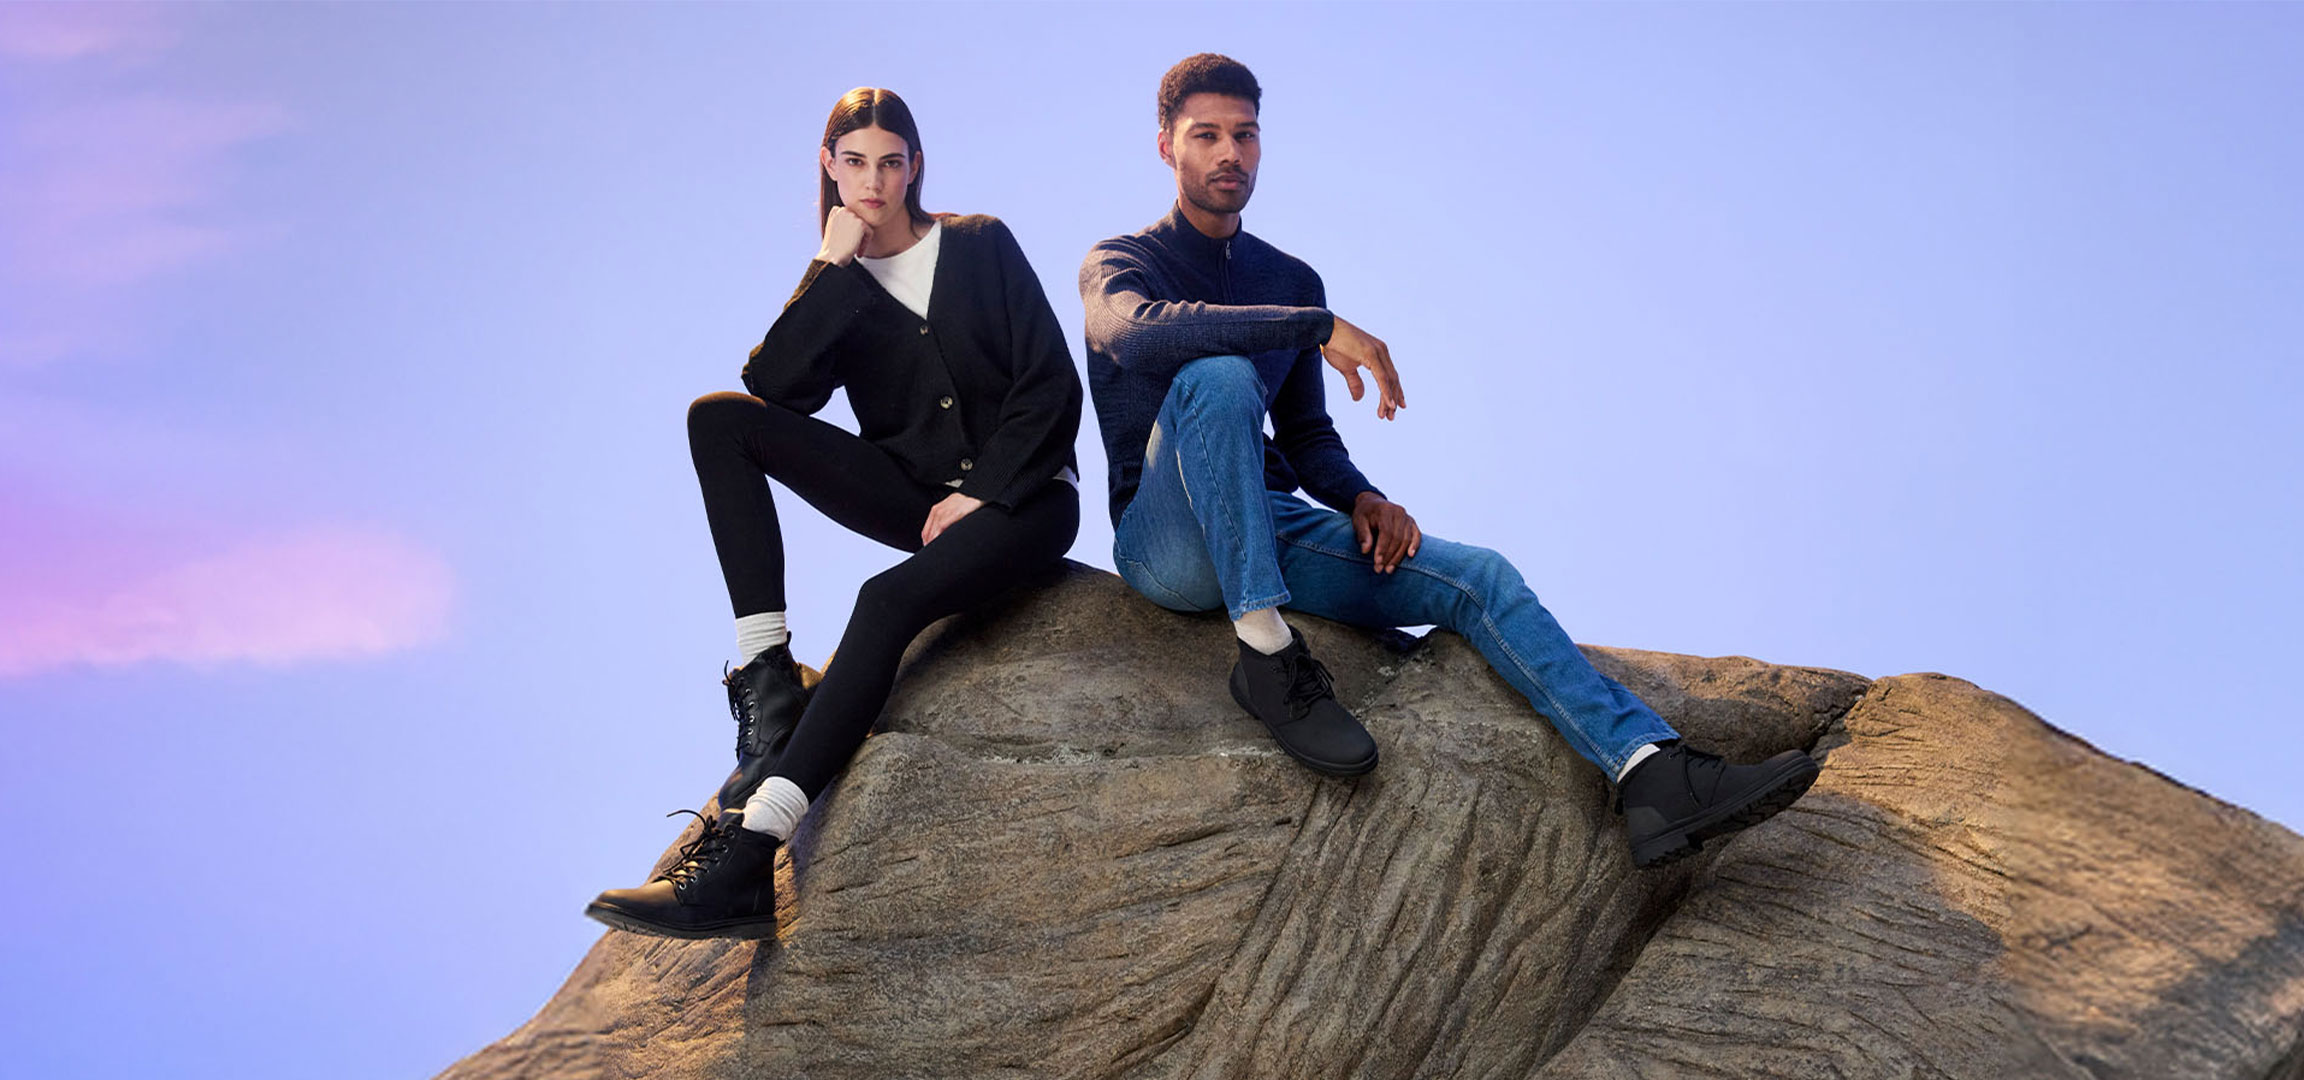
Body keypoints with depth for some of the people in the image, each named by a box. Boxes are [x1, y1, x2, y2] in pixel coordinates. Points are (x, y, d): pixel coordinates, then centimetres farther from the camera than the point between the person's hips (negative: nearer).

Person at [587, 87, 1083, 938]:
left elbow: (1052, 382, -2)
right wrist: (833, 269, -12)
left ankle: (748, 854, -46)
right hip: (914, 495, 4)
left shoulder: (981, 246, 5)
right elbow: (773, 387, -9)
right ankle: (768, 684, -24)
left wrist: (984, 492, -12)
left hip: (1018, 494, -4)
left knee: (889, 600, -36)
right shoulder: (836, 287, 11)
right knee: (717, 417, -13)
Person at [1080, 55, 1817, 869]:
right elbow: (1137, 331, -24)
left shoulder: (1290, 282, 19)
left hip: (1275, 532, 5)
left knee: (1476, 578, -15)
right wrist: (1321, 328, -29)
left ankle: (1651, 773, -27)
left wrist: (1362, 500, -2)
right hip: (1168, 545, -5)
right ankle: (1266, 651, -33)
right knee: (1216, 377, -34)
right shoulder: (1118, 263, 2)